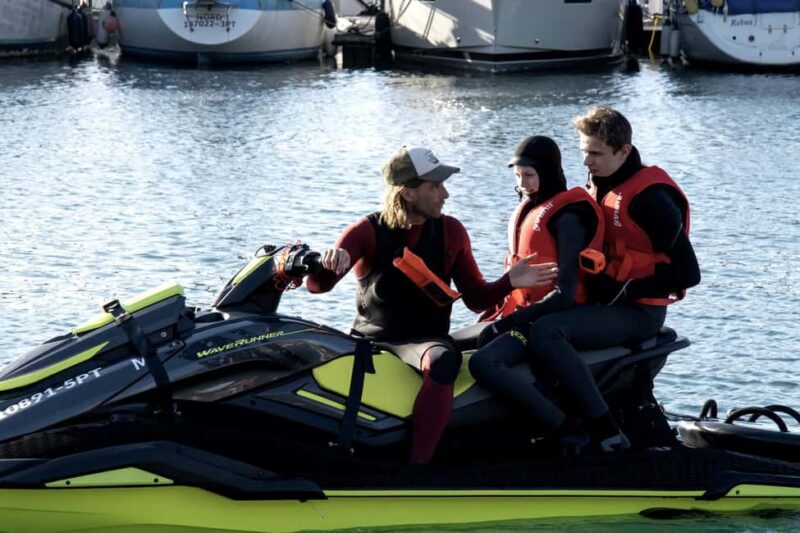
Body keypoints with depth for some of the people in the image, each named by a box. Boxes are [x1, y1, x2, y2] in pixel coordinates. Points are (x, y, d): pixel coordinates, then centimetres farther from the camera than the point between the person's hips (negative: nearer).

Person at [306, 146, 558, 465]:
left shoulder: (450, 231, 5)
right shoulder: (369, 231, -1)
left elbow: (476, 298, 8)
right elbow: (317, 285, -10)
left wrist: (509, 282, -12)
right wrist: (329, 266, -33)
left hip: (425, 340, -1)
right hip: (367, 339, 1)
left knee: (443, 361, -37)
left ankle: (417, 465, -41)